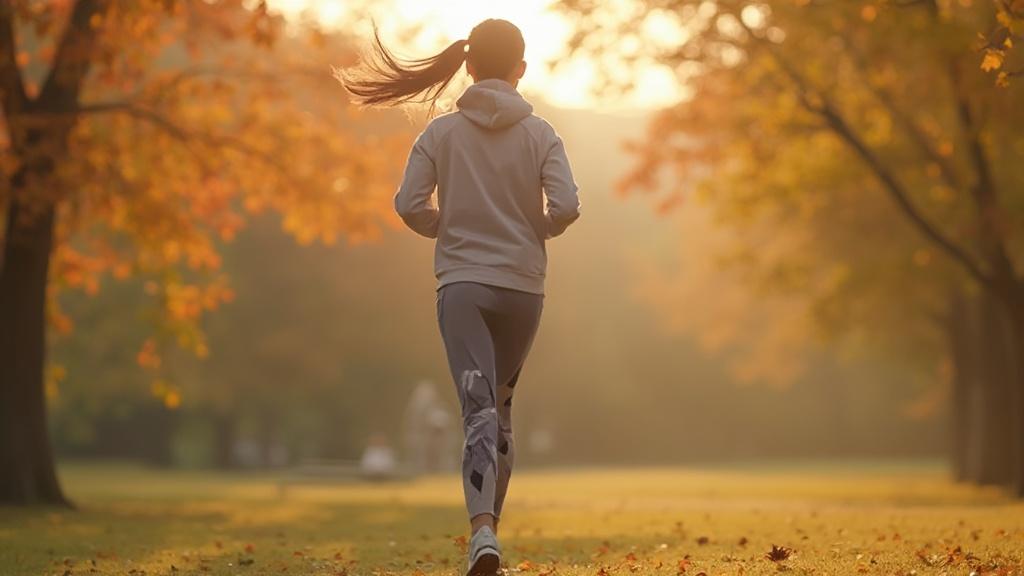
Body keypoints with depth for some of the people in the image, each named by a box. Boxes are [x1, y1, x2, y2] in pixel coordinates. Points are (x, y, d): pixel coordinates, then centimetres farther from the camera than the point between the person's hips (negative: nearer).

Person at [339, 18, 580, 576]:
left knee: (479, 409, -9)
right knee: (501, 407, 16)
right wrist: (533, 232, 11)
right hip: (522, 287, 1)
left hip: (462, 284, -1)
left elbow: (409, 204, -4)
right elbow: (566, 206, -8)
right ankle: (489, 526, 20)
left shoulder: (442, 132, 2)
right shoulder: (540, 133, 2)